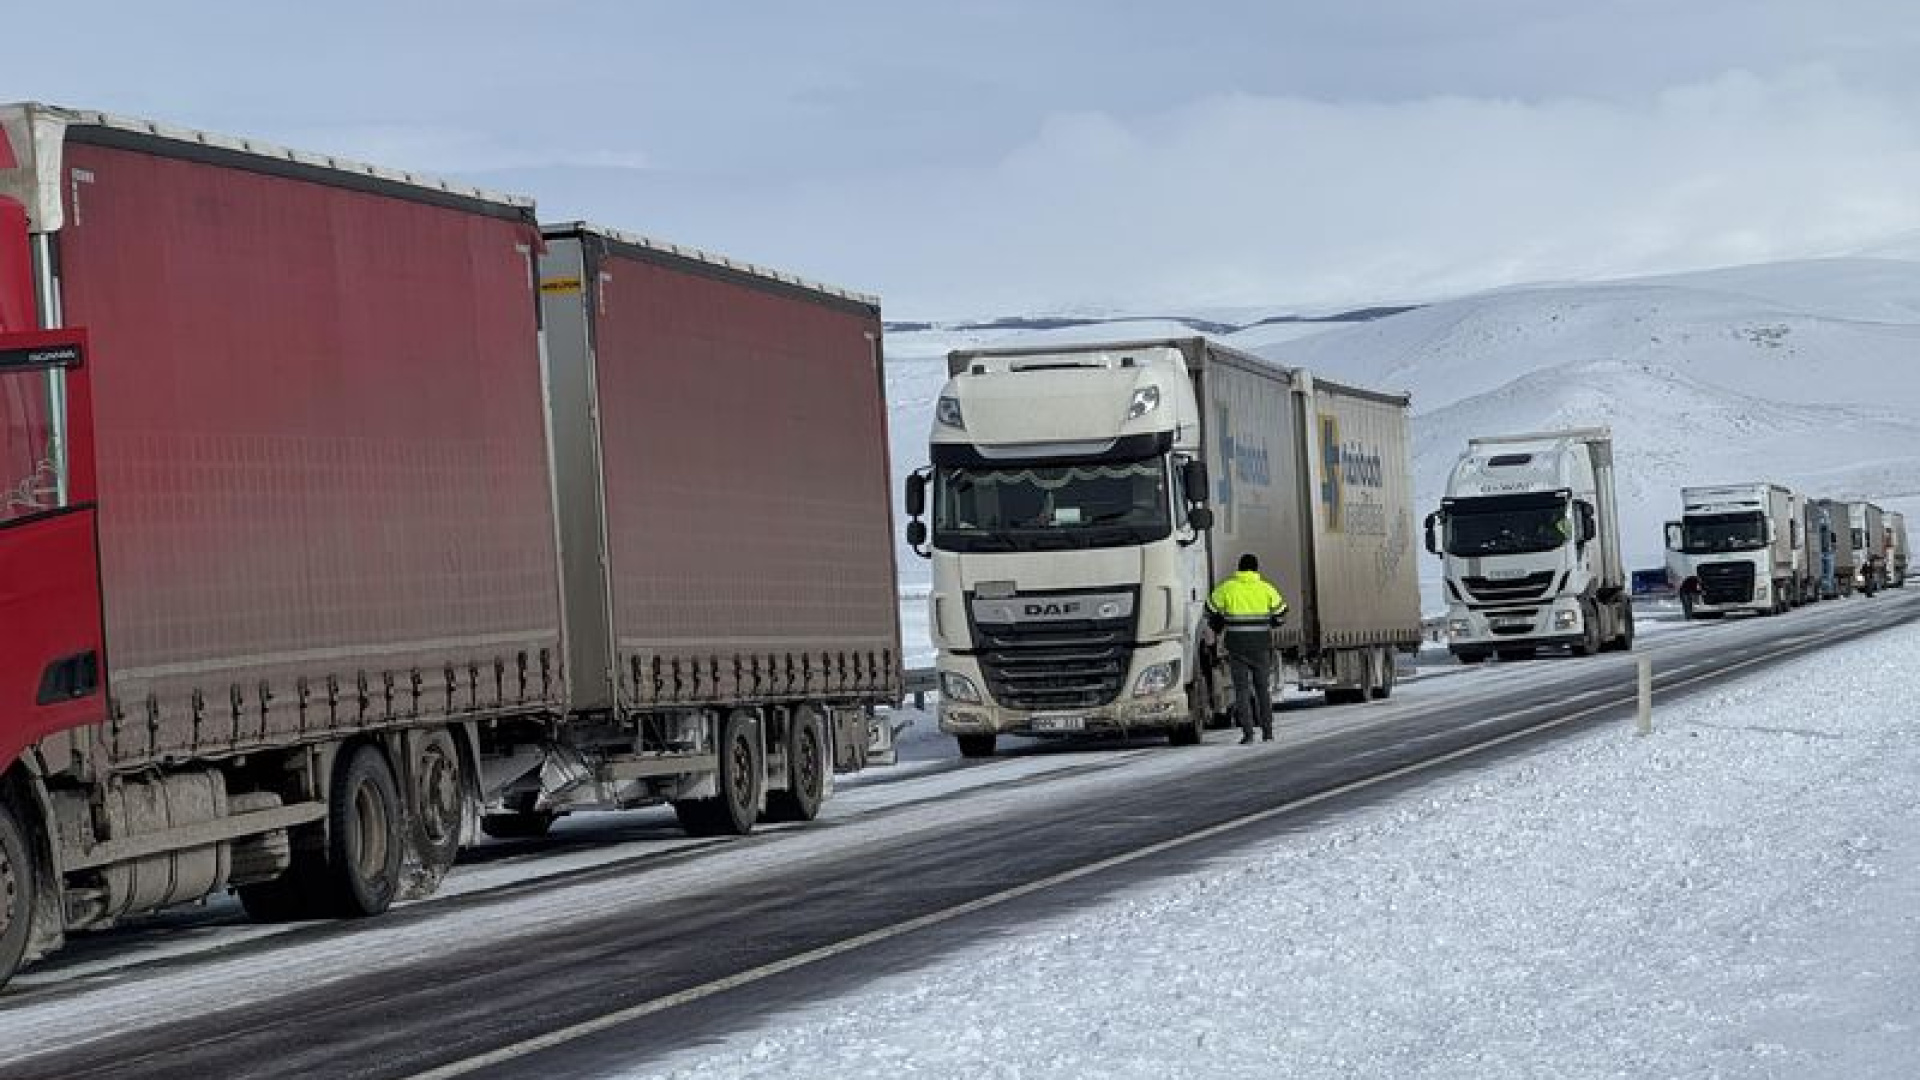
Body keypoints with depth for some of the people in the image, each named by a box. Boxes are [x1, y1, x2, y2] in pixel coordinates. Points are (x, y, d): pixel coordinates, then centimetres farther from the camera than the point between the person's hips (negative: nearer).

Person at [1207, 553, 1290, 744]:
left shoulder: (1226, 589, -1)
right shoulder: (1266, 589, 1)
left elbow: (1212, 612, 5)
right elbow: (1280, 612, 9)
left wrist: (1219, 628, 26)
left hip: (1236, 646, -1)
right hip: (1261, 645, 1)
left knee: (1242, 688, 2)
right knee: (1263, 688, 12)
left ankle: (1248, 732, -6)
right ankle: (1267, 731, 12)